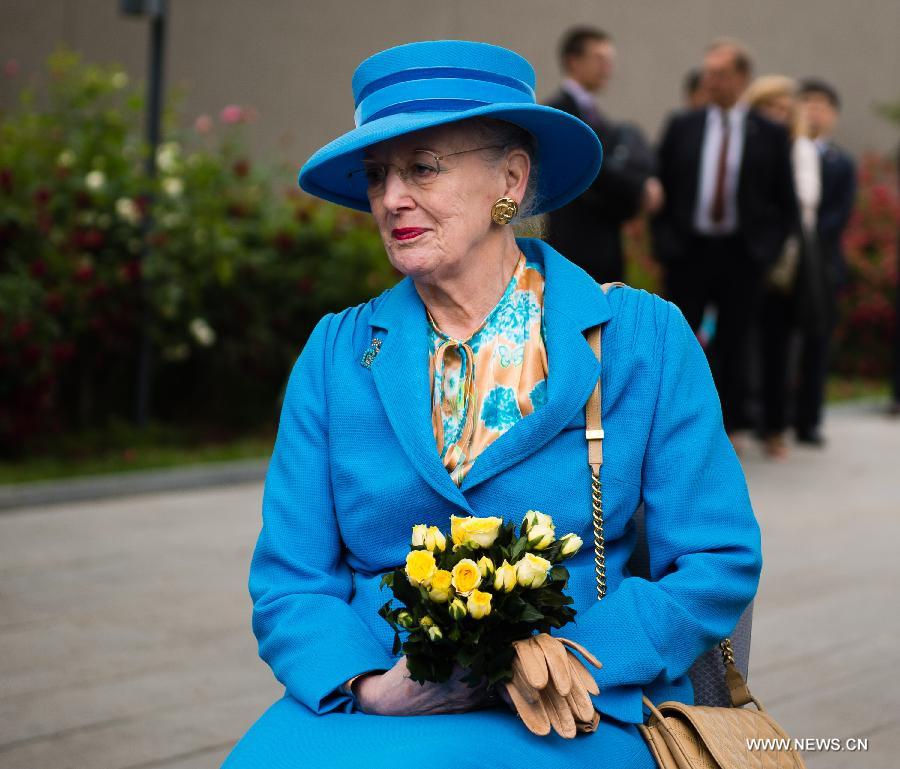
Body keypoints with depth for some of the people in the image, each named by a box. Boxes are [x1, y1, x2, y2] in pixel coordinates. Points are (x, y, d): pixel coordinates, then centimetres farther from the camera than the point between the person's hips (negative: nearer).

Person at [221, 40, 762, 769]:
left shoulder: (644, 340, 3)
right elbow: (288, 584, 7)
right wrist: (370, 686, -14)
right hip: (372, 706, 3)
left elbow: (719, 566, 1)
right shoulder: (336, 355, 10)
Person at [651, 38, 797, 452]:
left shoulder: (771, 134, 2)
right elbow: (661, 189, 7)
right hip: (688, 250, 1)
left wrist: (769, 249, -4)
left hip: (742, 255, -1)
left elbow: (785, 200, 5)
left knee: (734, 344, 5)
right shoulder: (682, 127, 5)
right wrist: (664, 244, -1)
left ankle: (731, 427, 15)